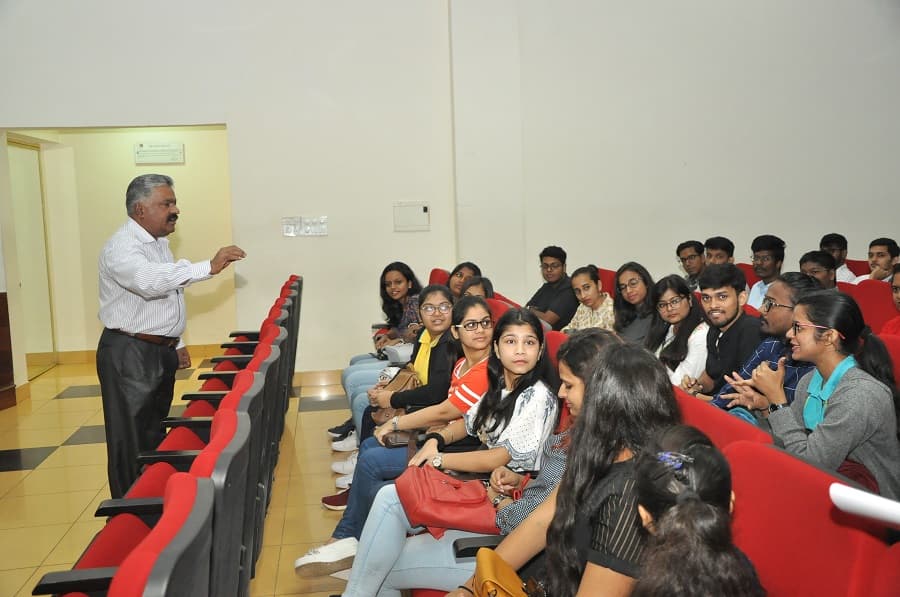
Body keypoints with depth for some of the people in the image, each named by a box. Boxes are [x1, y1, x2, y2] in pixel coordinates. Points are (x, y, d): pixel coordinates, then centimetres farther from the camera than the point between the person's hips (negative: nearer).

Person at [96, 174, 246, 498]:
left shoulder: (159, 242, 13)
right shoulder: (121, 247, -18)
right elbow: (149, 281, -39)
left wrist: (176, 344, 22)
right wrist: (209, 267, -43)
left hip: (162, 352, 9)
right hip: (129, 355, -9)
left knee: (156, 434, 17)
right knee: (131, 443, -2)